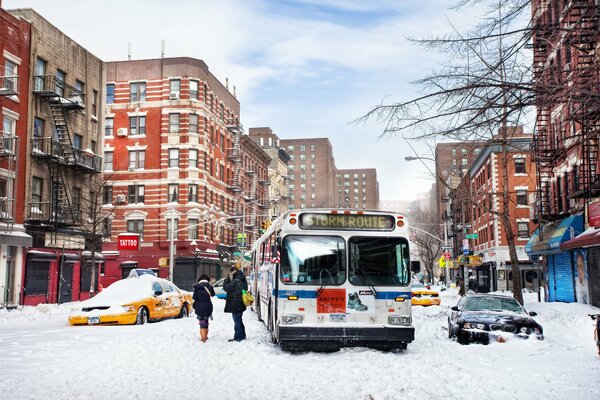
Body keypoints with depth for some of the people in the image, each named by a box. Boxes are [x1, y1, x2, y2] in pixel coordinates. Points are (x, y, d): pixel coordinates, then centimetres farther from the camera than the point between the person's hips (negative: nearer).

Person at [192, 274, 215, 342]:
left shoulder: (197, 287, -11)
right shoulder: (209, 286, -6)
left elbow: (194, 297, -9)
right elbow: (213, 294, 11)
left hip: (199, 307, -2)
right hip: (208, 306, 2)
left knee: (202, 322, 4)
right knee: (206, 321, 19)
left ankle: (203, 337, -6)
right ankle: (205, 336, 29)